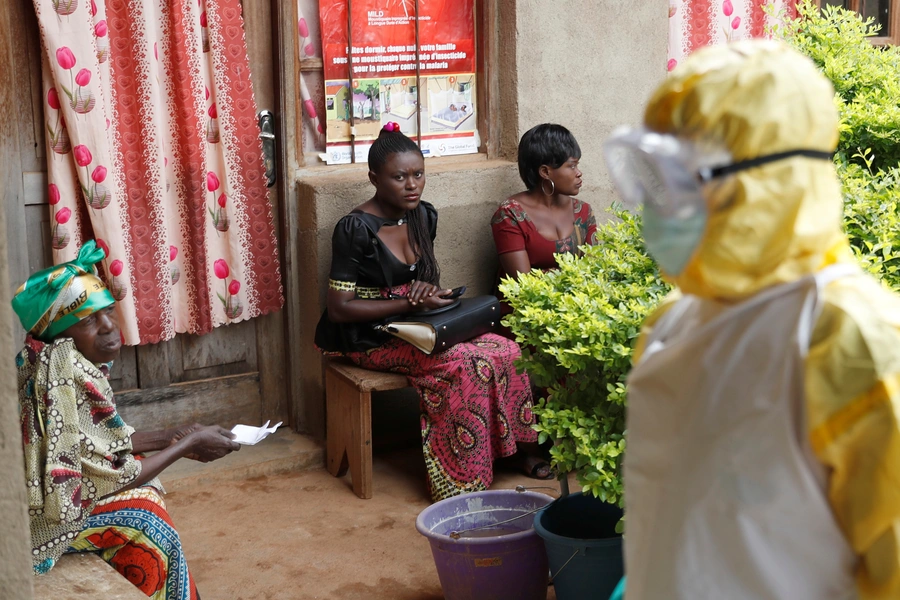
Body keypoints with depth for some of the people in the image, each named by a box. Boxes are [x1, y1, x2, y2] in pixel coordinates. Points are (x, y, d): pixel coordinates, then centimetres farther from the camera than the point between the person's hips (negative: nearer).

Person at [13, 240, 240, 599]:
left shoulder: (75, 360, -1)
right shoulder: (63, 374, -26)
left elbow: (96, 441, 10)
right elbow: (108, 480, -22)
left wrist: (171, 437, 3)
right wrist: (188, 445, -13)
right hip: (47, 518, -8)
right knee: (142, 511, -2)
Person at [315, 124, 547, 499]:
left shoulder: (424, 217, 7)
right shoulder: (356, 229, -15)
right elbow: (339, 308, -17)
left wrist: (428, 288, -5)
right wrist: (411, 303, -21)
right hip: (372, 338, -7)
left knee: (506, 351, -15)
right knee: (463, 363, -30)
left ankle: (517, 446, 1)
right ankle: (461, 480, -20)